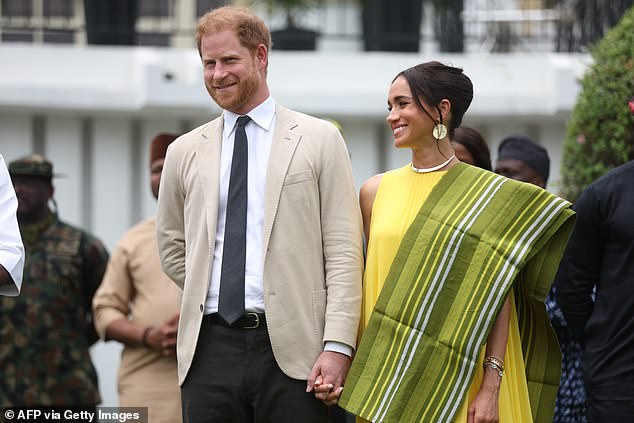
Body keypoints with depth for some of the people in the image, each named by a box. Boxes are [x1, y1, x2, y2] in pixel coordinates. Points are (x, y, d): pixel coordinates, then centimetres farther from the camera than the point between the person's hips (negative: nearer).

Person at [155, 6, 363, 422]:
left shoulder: (319, 139, 5)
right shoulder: (185, 153, 14)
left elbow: (344, 252, -1)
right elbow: (172, 247, 26)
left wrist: (337, 346, -11)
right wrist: (210, 292, 11)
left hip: (292, 346, -3)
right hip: (211, 345, 3)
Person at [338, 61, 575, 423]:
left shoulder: (486, 194, -1)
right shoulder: (376, 191, 10)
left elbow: (497, 296, -4)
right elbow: (366, 290, 12)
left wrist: (491, 387, -12)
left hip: (460, 379, -3)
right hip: (389, 377, 3)